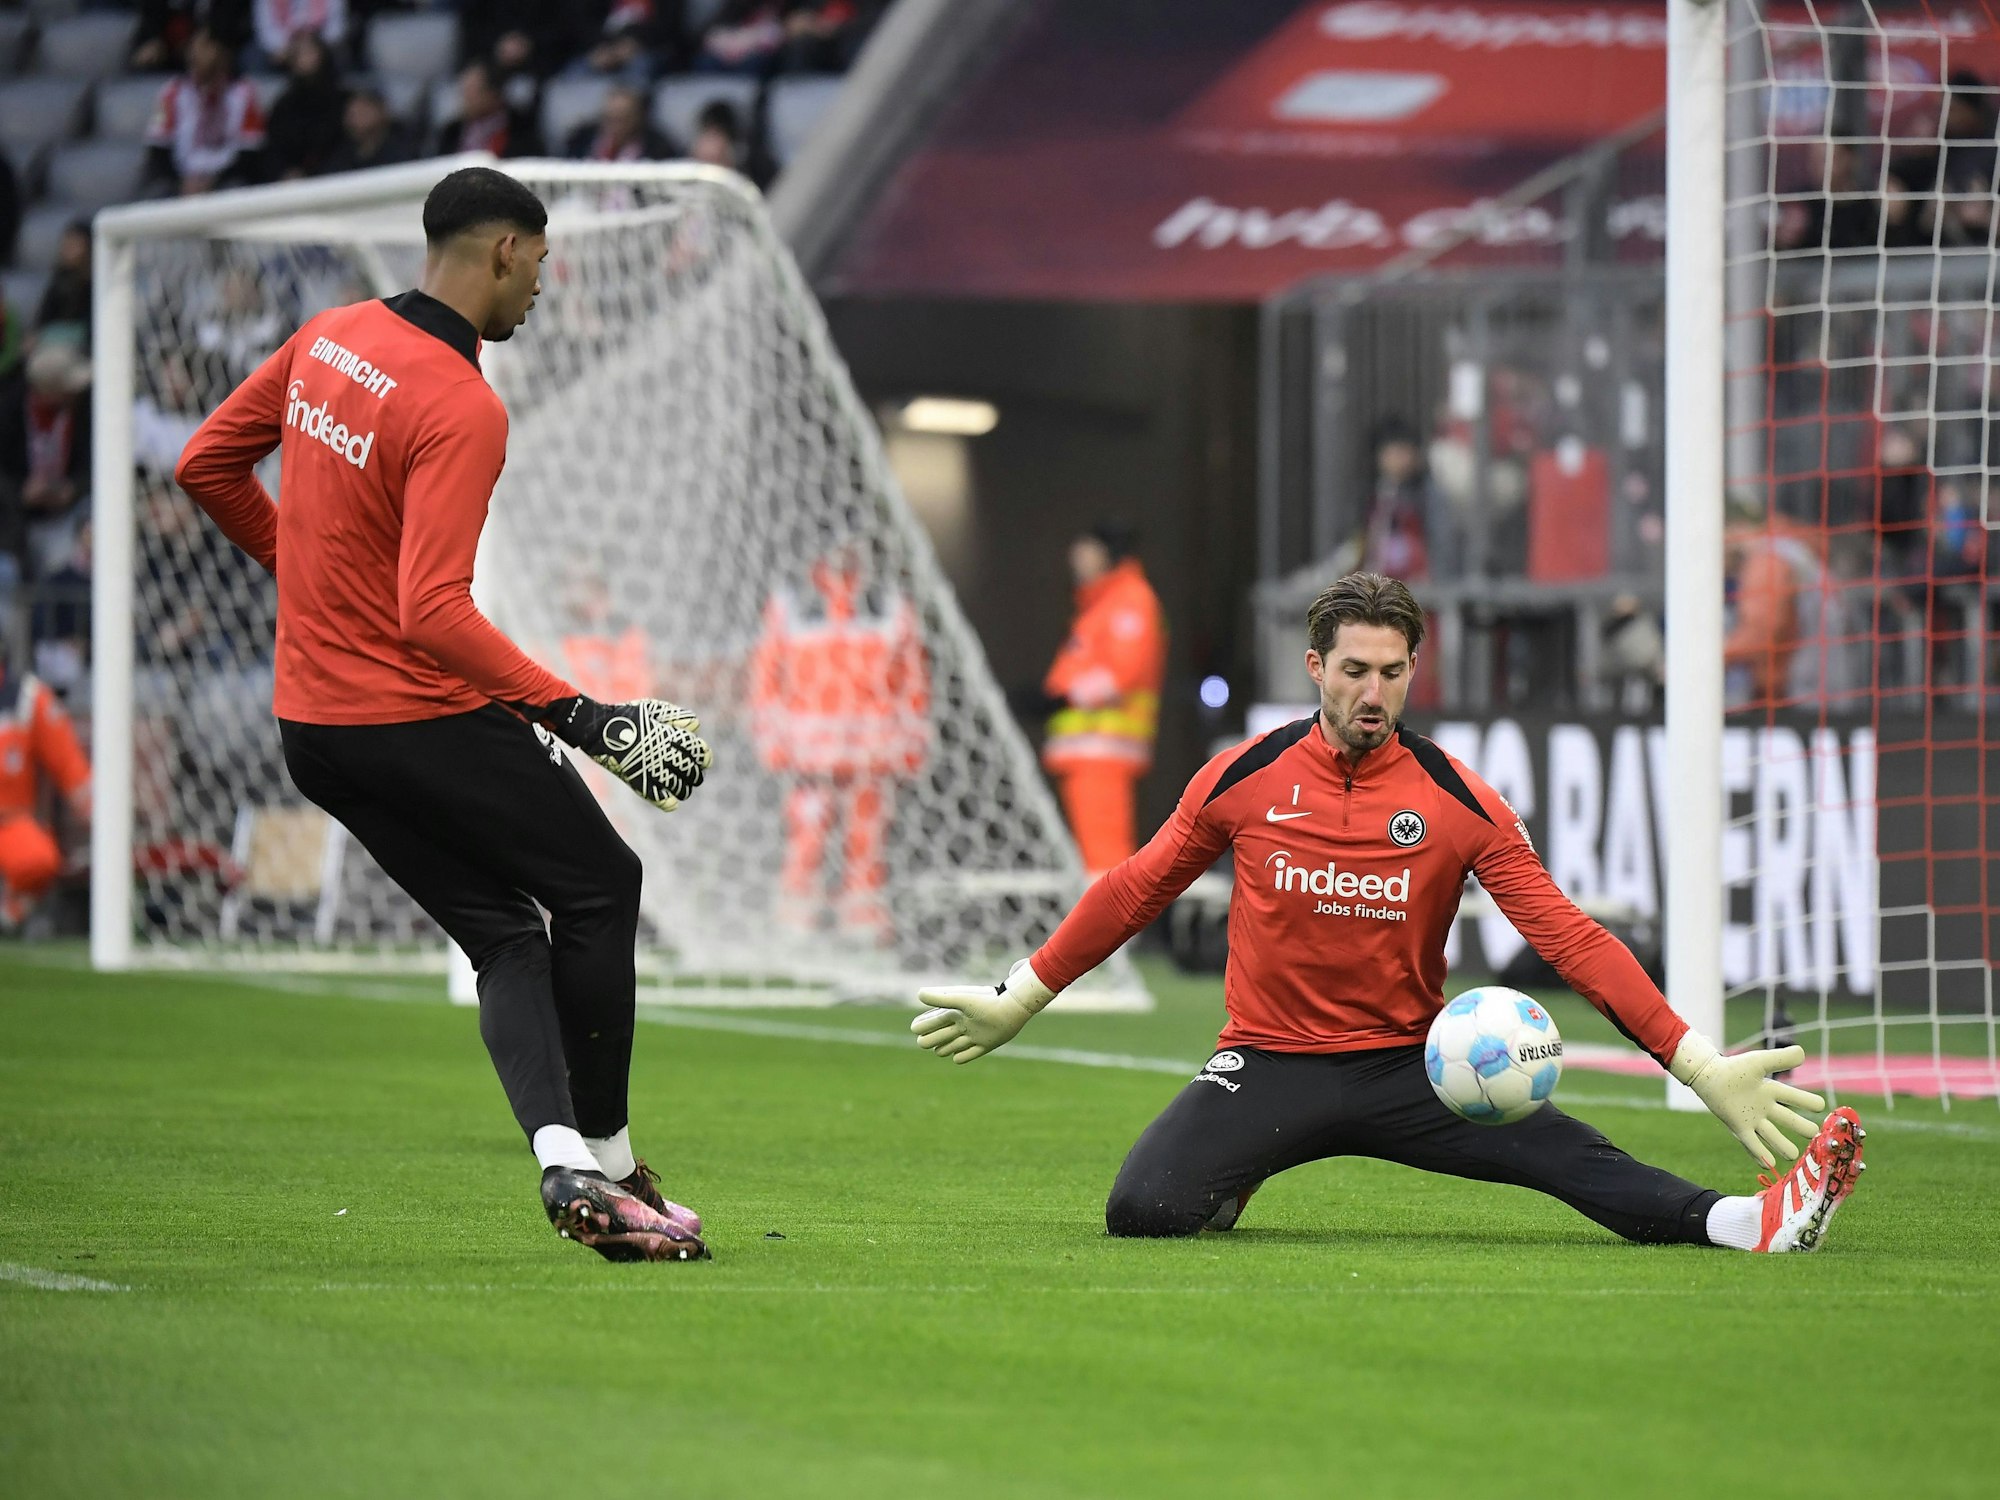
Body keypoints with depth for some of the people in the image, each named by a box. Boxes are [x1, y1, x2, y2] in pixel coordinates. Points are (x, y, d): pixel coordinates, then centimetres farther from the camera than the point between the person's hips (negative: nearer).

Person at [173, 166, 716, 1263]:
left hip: (309, 722, 8)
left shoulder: (328, 338, 5)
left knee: (506, 937, 11)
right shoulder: (462, 409, -20)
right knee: (598, 885, 9)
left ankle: (561, 1157, -6)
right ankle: (603, 1164, 10)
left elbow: (207, 464, 15)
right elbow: (435, 616, -27)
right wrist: (576, 713, -25)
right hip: (426, 720, -8)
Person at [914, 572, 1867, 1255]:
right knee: (1143, 1212, -25)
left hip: (1407, 1065, 0)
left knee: (1568, 1157, -26)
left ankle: (1743, 1223, -43)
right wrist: (1017, 1000, 16)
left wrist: (1698, 1066, -13)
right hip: (1269, 1064, 0)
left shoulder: (1458, 802, -3)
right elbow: (1137, 891, 13)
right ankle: (1223, 1186, 10)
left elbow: (1566, 937, -5)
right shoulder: (1243, 780, -2)